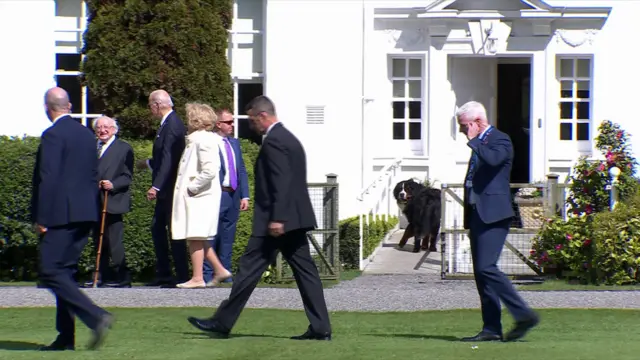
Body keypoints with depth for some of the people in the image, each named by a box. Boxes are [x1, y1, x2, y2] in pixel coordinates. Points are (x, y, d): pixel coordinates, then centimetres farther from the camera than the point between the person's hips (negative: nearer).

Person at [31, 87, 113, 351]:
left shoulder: (53, 135, -12)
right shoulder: (87, 134, 13)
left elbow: (48, 179, -18)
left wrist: (41, 218, -15)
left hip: (61, 216, -8)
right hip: (85, 215, 9)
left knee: (52, 273, -8)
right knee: (64, 273, 13)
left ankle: (97, 317, -22)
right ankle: (65, 338, 11)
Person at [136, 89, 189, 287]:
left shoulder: (171, 126, -19)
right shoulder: (169, 123, 13)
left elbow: (168, 159, -26)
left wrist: (156, 186, -29)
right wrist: (149, 163, 38)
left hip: (171, 188, -11)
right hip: (166, 189, 11)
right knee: (157, 228, 14)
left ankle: (182, 276, -2)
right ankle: (163, 274, 18)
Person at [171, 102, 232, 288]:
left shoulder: (203, 140, -16)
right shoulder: (195, 139, 15)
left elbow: (210, 170, -25)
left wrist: (192, 187, -18)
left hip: (199, 196, -10)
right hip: (193, 196, 10)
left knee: (195, 237, -5)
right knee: (198, 239, 14)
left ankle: (197, 278, -1)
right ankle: (220, 270, 17)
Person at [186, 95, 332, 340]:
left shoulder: (273, 141, -13)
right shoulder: (290, 139, 18)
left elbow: (281, 182, -22)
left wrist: (277, 218, -24)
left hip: (275, 221, -10)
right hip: (296, 218, 10)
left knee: (249, 269, -3)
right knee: (304, 271, 5)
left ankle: (222, 323, 4)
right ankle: (320, 328, 0)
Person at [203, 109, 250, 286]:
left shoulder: (234, 143, 16)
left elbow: (242, 170, 16)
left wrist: (245, 195, 10)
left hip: (233, 196, 7)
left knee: (228, 238, 10)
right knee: (212, 237, -5)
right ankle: (208, 275, -1)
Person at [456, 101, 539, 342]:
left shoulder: (500, 140, -7)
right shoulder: (479, 144, 21)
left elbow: (493, 159, -28)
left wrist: (472, 140, -15)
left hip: (493, 214, -10)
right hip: (478, 214, 10)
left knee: (487, 268, -19)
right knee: (481, 272, 6)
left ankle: (524, 315, -14)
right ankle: (492, 328, 7)